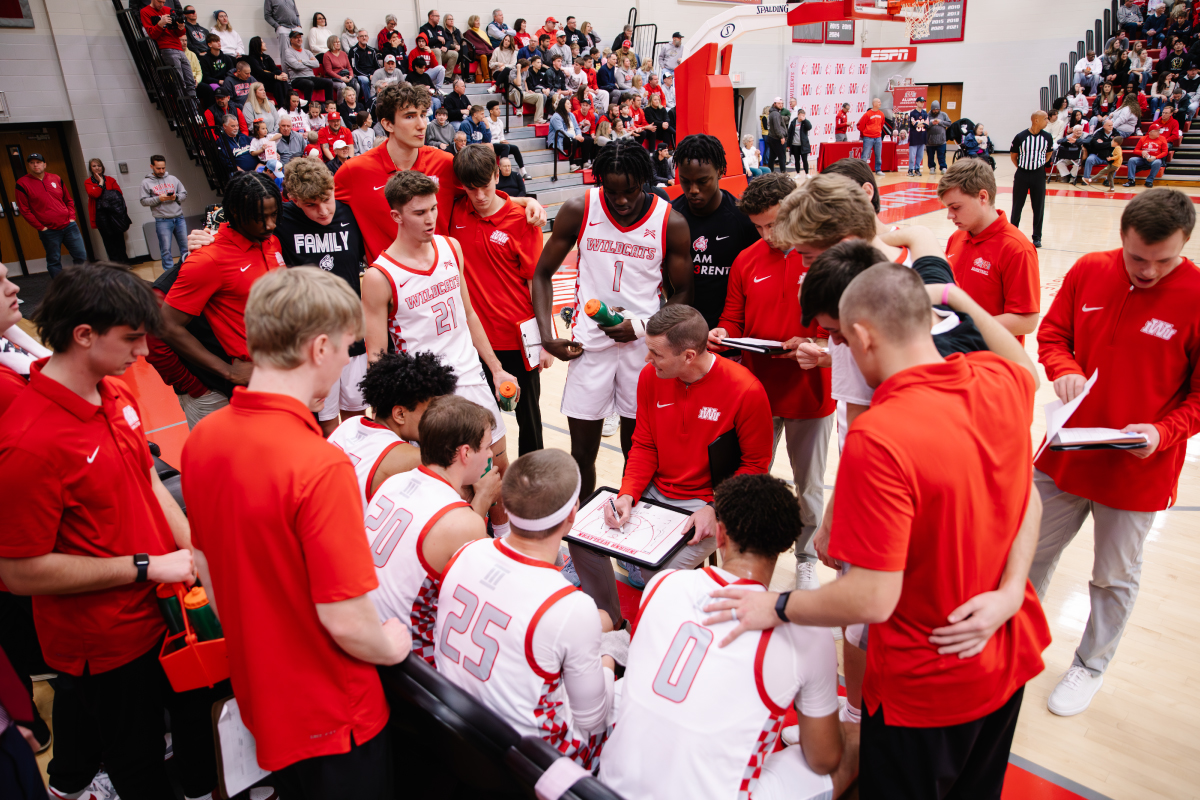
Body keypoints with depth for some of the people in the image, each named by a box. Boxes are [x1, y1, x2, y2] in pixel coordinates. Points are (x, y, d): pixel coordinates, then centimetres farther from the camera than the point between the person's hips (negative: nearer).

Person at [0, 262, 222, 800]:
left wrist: (194, 552, -3)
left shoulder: (117, 393, -4)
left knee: (195, 706, 28)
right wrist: (145, 567, -20)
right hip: (105, 644, -7)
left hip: (163, 608, 7)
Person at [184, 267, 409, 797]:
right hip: (330, 710, -6)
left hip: (256, 690, 6)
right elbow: (345, 618, -28)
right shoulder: (321, 466, -32)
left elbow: (206, 566, 5)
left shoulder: (202, 440, -8)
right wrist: (394, 646, -8)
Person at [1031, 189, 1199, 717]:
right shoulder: (1088, 271, -6)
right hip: (1064, 453, 3)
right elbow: (1051, 333, 5)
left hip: (1138, 471, -3)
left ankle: (1091, 665, 41)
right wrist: (1063, 370, -15)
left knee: (1114, 578, 17)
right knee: (1032, 553, 18)